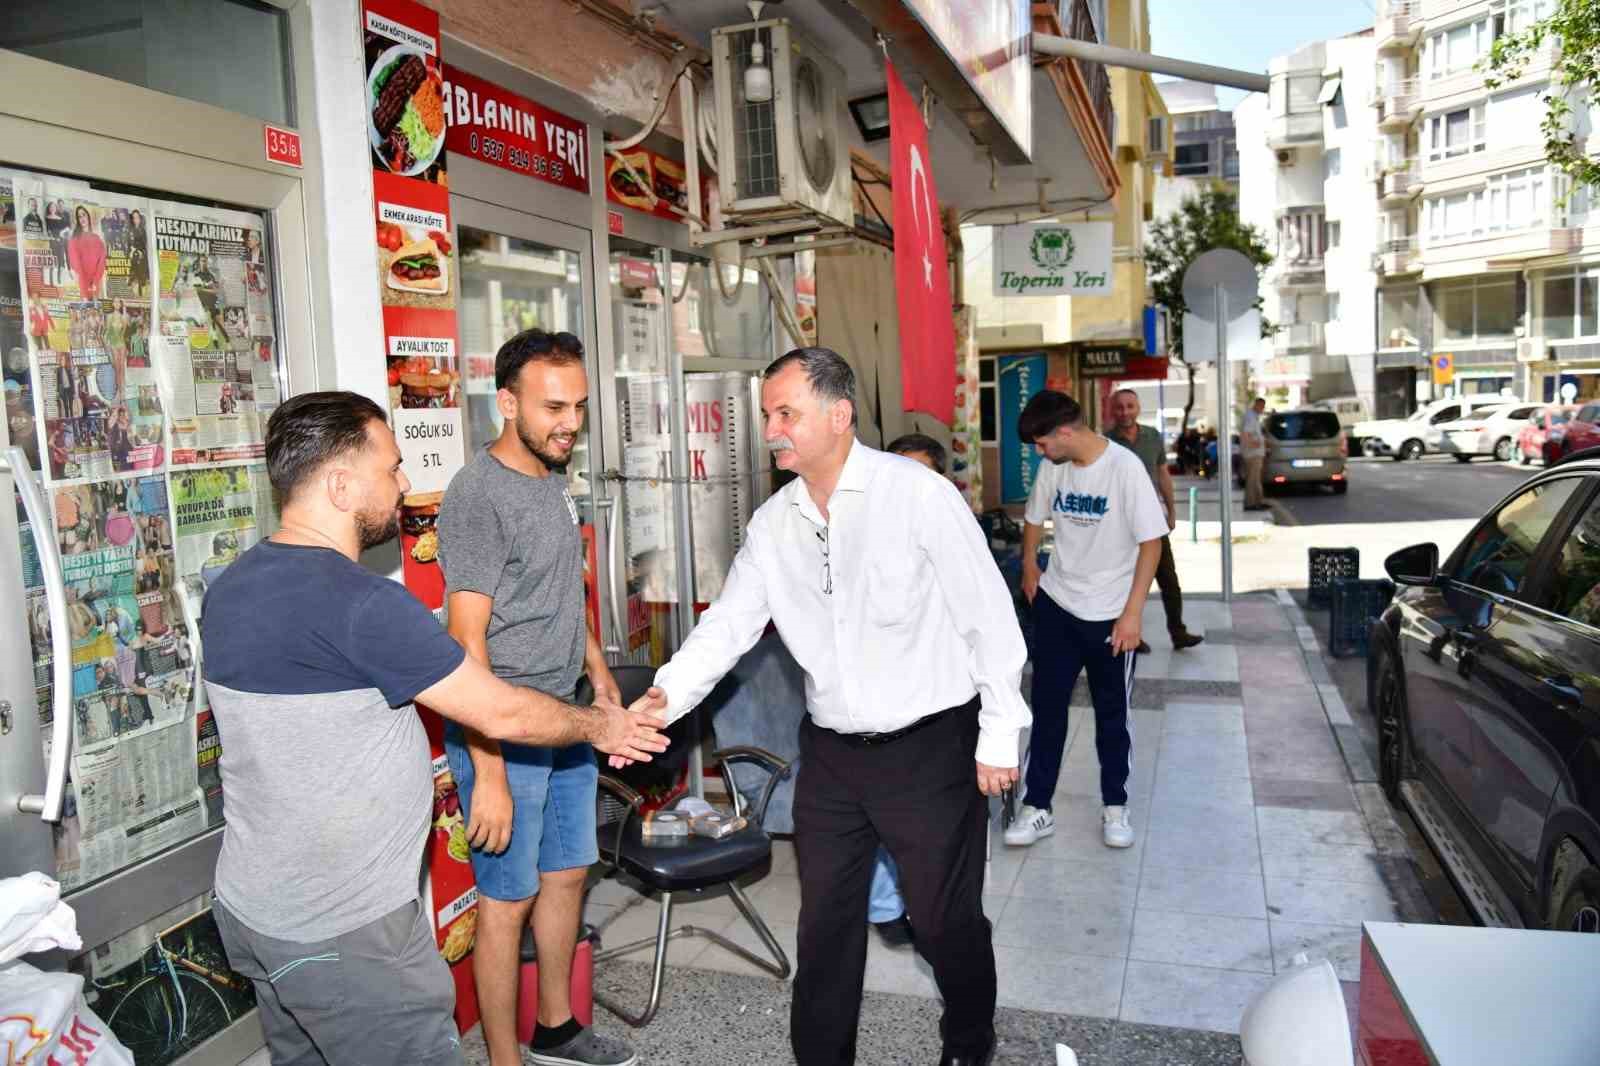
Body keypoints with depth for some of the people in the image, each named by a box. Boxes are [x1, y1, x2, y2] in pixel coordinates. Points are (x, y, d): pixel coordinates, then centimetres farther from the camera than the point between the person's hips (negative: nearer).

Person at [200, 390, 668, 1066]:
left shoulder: (231, 589, 3)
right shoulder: (361, 604, -25)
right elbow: (502, 714, -19)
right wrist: (600, 724, -1)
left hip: (251, 905, 9)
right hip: (343, 934, -9)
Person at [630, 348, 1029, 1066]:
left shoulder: (919, 495, -14)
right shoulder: (773, 522, 2)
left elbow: (989, 619, -11)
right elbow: (727, 623, 0)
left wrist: (999, 737, -9)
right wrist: (665, 697, -17)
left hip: (931, 746, -4)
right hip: (831, 755, 5)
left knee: (945, 920, 12)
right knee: (825, 921, 16)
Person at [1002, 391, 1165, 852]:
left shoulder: (1125, 468, -18)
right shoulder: (1052, 467, -2)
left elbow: (1151, 543, -16)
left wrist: (1131, 613, -17)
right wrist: (1029, 565, 14)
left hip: (1110, 615, -4)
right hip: (1055, 606, 4)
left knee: (1112, 714, 10)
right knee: (1046, 708, 7)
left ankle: (1115, 807, 28)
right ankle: (1037, 808, 18)